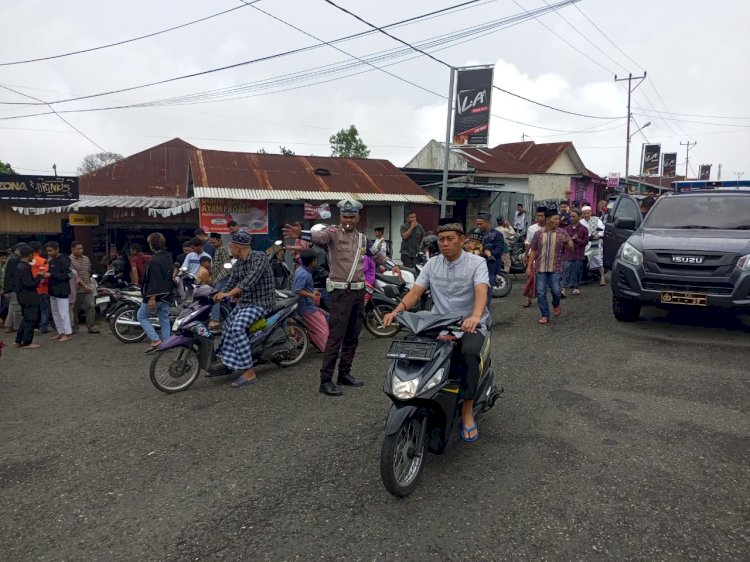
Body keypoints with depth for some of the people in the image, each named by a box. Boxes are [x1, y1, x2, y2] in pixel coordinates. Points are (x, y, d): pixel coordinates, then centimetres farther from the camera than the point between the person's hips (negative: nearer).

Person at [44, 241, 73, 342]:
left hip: (62, 291, -9)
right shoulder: (52, 260, 14)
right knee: (55, 312, 13)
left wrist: (51, 275, -23)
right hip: (53, 290, 9)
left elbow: (67, 275, -20)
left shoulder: (63, 260, -12)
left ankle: (67, 334, -2)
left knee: (63, 313, -7)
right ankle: (60, 332, 20)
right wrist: (46, 275, 2)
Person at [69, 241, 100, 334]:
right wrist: (84, 285, -21)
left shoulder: (86, 259, 10)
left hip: (87, 289, 5)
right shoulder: (69, 260, -10)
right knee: (75, 310, 7)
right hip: (76, 290, -5)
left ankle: (91, 327, -1)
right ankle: (74, 328, 18)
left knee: (91, 307, -3)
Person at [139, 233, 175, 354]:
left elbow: (154, 280, -24)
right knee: (164, 318, 13)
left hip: (156, 295, -8)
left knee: (142, 316, 7)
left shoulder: (155, 260, -20)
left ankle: (155, 340, -3)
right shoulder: (168, 257, 8)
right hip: (166, 294, 8)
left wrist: (152, 298, -24)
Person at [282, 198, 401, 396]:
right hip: (340, 291, -7)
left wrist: (392, 265, 23)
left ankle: (344, 373, 24)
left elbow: (376, 255, 29)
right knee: (336, 336, -9)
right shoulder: (334, 233, -8)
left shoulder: (362, 238, 13)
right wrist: (301, 233, -50)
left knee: (352, 336, 12)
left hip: (359, 291, 7)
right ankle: (326, 379, -3)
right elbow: (319, 235, -30)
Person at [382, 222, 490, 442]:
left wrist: (475, 316, -44)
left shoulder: (476, 263, -5)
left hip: (470, 324, -4)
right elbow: (415, 291, -3)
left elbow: (481, 291, -23)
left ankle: (467, 412, -22)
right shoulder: (432, 264, 8)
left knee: (470, 352, -35)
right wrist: (396, 311, -23)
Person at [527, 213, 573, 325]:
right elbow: (533, 251, 9)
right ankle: (545, 316, 11)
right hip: (540, 268, 1)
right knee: (541, 292, -1)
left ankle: (556, 305, 31)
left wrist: (565, 241, -19)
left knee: (556, 291, -3)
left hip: (555, 268, -1)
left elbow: (571, 247, 3)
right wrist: (529, 266, 4)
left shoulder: (562, 232, 4)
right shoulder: (538, 233, 5)